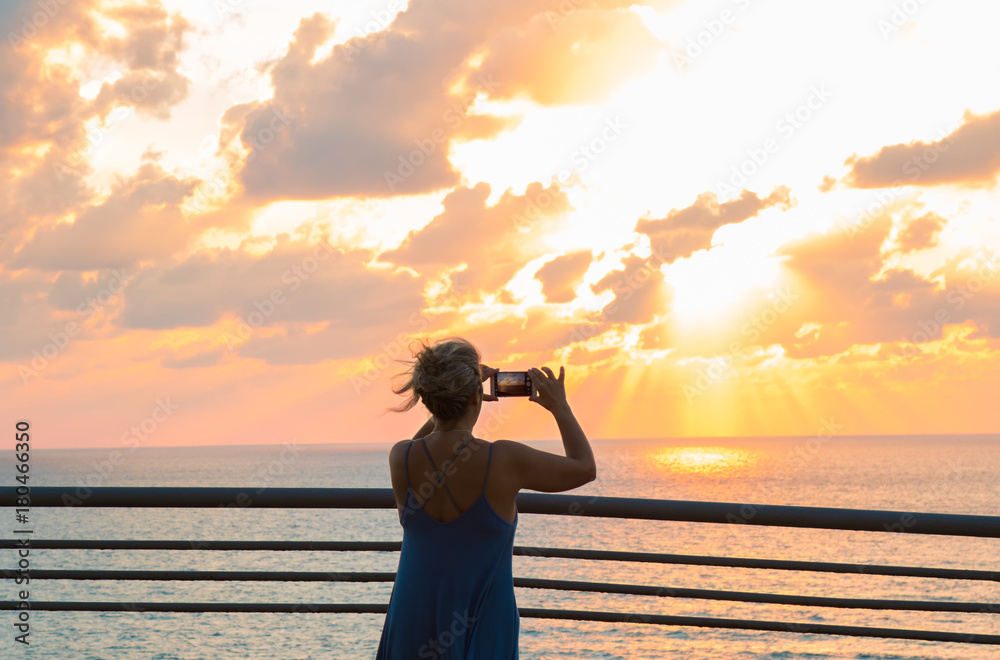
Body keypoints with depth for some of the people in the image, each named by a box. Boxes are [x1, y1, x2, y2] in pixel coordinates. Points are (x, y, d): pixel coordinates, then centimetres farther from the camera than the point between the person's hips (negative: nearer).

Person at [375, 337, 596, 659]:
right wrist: (560, 407, 11)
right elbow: (585, 468, -1)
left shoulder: (400, 458, -9)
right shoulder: (505, 461, -18)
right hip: (482, 632, -3)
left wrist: (456, 397, 16)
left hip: (413, 623, 3)